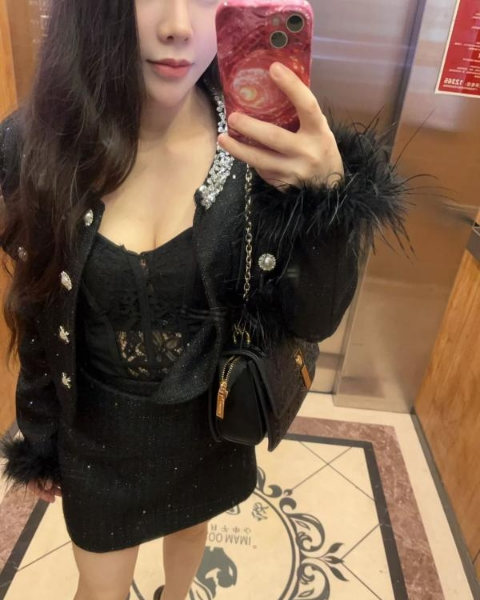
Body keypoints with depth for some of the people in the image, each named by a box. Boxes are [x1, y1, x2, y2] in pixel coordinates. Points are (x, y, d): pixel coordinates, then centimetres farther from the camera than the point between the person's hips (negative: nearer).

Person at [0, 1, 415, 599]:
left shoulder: (260, 142, -19)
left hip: (210, 419, 1)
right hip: (101, 430, 0)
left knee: (190, 526, 32)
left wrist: (326, 195, -37)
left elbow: (311, 321, -18)